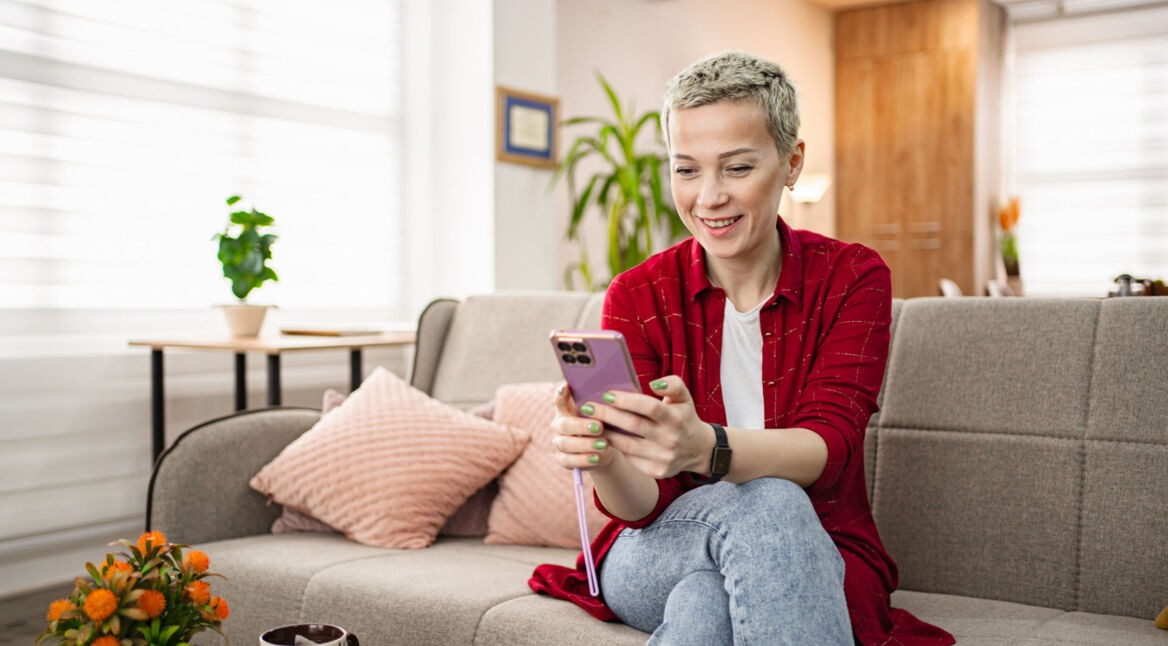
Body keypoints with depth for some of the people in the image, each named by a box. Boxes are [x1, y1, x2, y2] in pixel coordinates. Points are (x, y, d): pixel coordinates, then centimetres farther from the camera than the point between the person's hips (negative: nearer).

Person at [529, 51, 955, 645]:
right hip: (658, 558, 1)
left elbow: (827, 447, -21)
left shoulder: (852, 279, -5)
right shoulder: (637, 296, -5)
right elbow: (641, 505, -13)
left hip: (816, 554, -1)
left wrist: (705, 447, -44)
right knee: (768, 502, -33)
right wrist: (602, 457, -38)